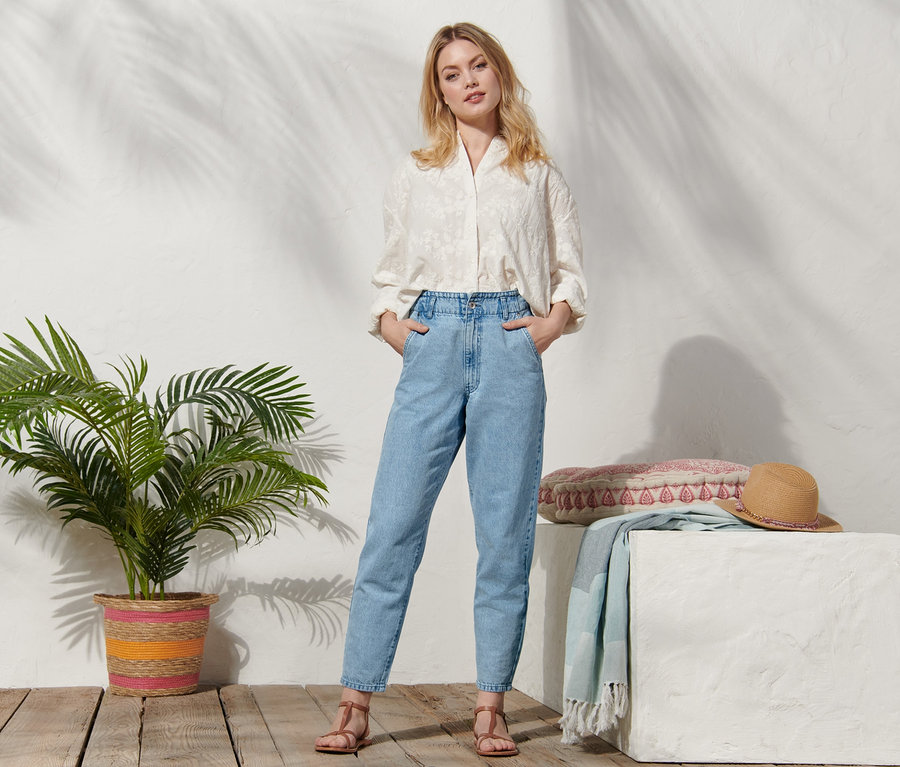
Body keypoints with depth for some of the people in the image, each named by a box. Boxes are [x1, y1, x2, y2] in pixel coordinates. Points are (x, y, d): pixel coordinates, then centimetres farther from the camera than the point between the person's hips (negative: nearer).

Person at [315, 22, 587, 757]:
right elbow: (391, 276, 19)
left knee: (505, 535, 0)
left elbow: (571, 271, 15)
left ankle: (491, 709, 9)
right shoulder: (413, 177, 16)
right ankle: (355, 708, -1)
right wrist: (390, 322, 0)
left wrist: (554, 322, -3)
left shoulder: (539, 175, 14)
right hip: (432, 351, 1)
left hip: (509, 351, 0)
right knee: (392, 530, -6)